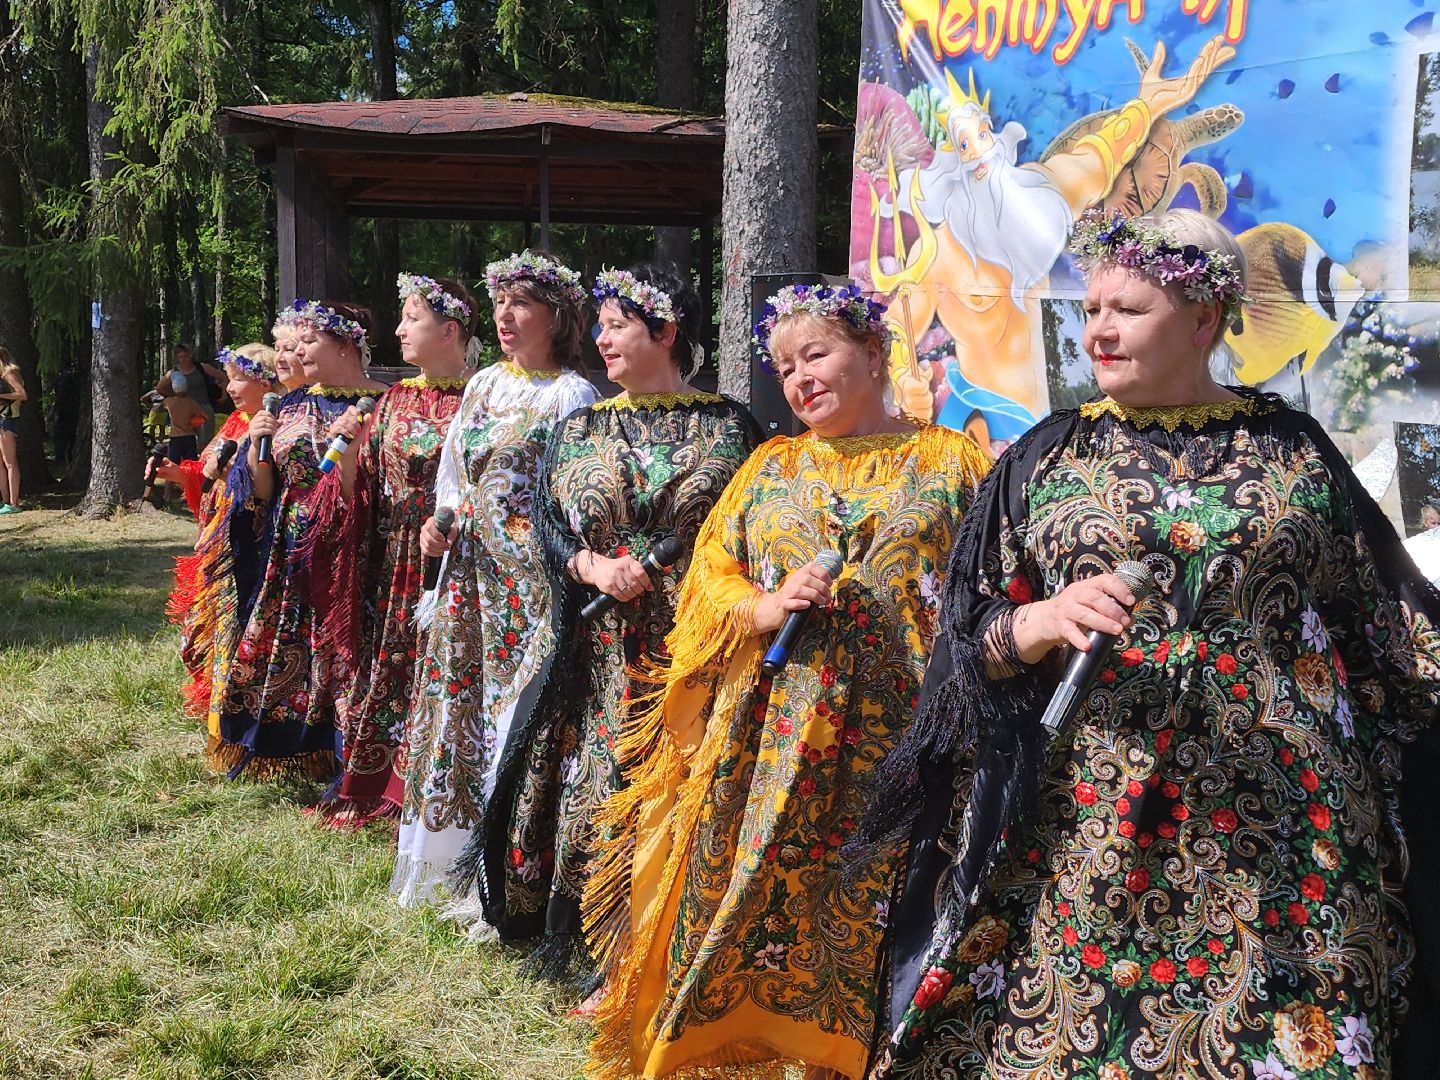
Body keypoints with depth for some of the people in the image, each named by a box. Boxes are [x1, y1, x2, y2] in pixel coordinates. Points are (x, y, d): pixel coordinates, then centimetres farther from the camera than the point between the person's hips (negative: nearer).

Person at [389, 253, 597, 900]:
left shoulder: (571, 396, -6)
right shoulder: (484, 384, 15)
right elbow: (452, 472, 20)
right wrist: (439, 522, 4)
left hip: (529, 573, -7)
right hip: (468, 564, 7)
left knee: (518, 698, -6)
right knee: (457, 694, 10)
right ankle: (451, 857, 23)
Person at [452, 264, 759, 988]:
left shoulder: (725, 426, 3)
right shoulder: (580, 429, 13)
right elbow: (548, 525, 8)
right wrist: (595, 568, -12)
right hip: (599, 650, 3)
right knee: (596, 790, 2)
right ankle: (594, 951, 16)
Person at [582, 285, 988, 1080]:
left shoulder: (950, 461, 7)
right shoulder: (770, 466, 16)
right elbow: (708, 575, 12)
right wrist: (761, 608, -8)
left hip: (899, 737, -2)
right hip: (768, 742, 3)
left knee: (875, 918, -1)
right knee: (763, 904, 1)